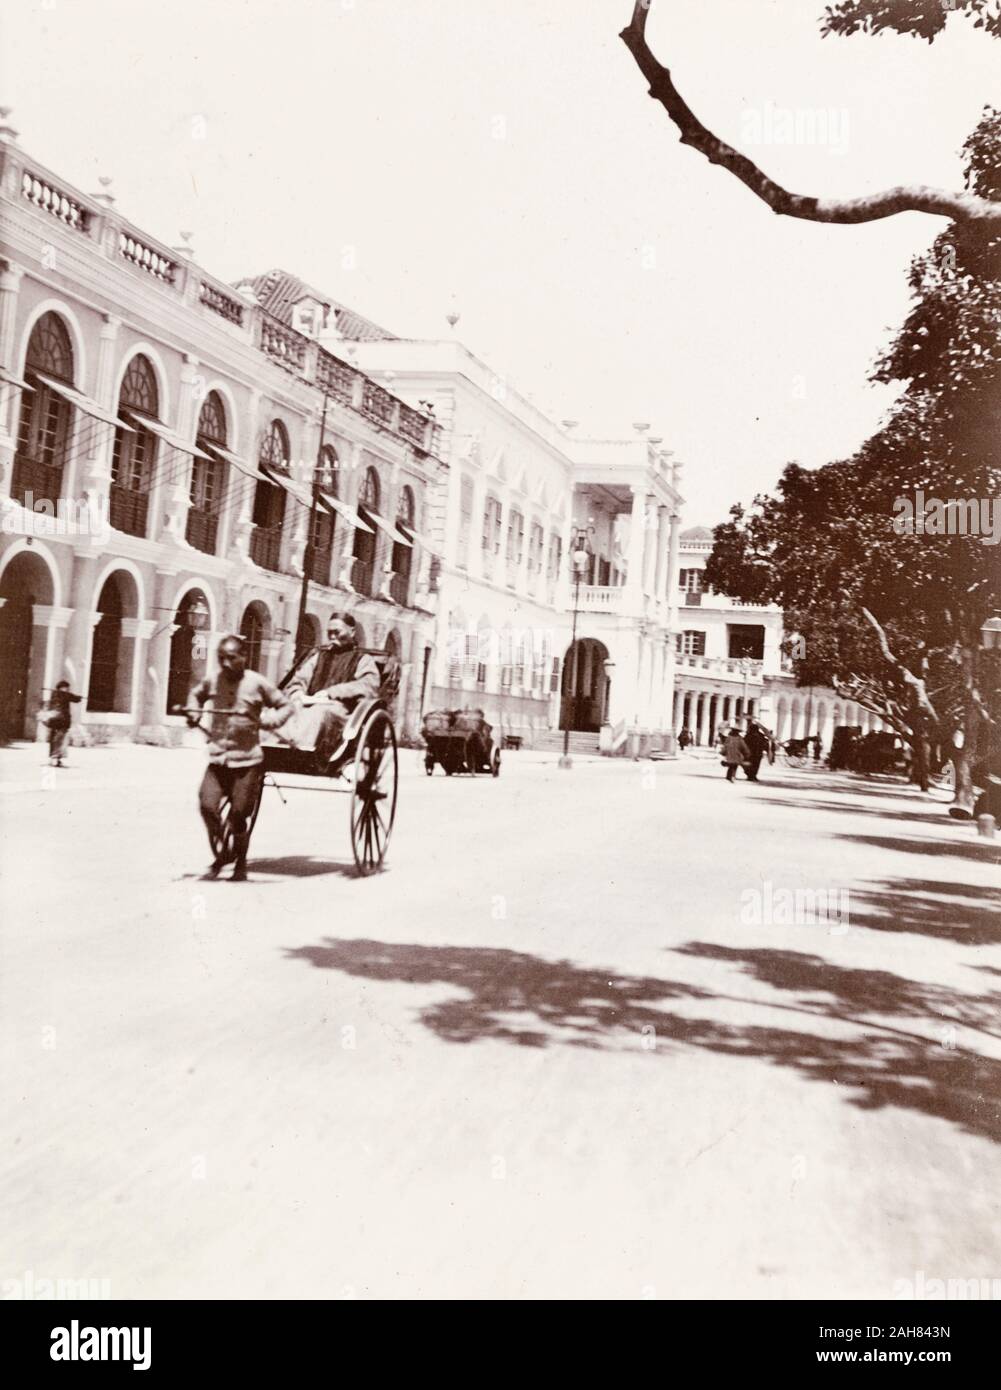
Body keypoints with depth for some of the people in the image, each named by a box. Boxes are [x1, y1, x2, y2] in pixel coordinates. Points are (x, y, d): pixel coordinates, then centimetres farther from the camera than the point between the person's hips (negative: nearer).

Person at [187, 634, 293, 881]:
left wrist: (268, 721, -15)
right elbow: (197, 694, 26)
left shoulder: (257, 683, -7)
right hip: (217, 760, 3)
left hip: (246, 761, -3)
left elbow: (286, 705, 1)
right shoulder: (213, 681, 4)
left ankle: (240, 865, 21)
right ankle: (220, 856, 13)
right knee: (207, 806, -10)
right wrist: (194, 713, 8)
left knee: (238, 816, 0)